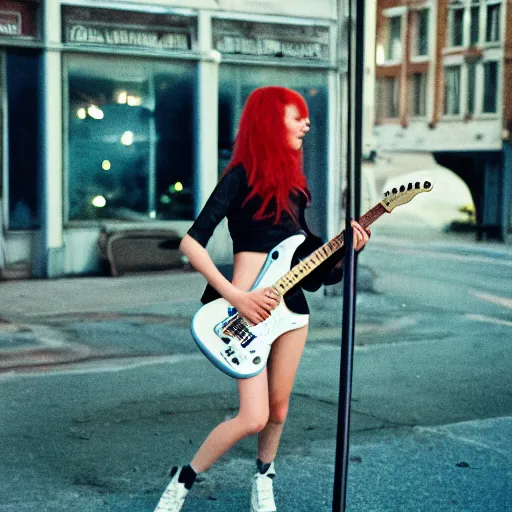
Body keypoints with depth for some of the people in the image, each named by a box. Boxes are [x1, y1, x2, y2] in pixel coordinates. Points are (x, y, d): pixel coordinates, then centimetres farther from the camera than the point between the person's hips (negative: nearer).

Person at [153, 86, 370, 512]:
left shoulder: (293, 183, 13)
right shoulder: (243, 176, -9)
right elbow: (191, 242, -16)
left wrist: (345, 250, -2)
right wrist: (236, 296, -22)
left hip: (291, 303, 7)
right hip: (248, 304, -7)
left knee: (278, 409, 12)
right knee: (253, 417, -10)